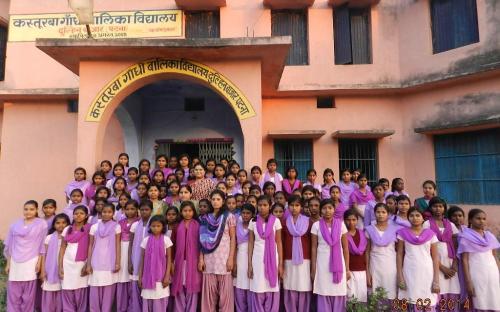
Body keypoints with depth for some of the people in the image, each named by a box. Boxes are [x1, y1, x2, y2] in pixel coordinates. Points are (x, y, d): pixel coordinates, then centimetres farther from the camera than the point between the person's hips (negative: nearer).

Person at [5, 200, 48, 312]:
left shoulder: (41, 224, 0)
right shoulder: (16, 224, 9)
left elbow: (42, 245, -1)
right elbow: (9, 245, 12)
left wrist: (39, 262, -6)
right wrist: (8, 263, 9)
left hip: (31, 263, -3)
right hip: (15, 263, 3)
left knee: (28, 296, 1)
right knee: (13, 295, 6)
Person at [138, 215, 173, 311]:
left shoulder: (166, 240, -4)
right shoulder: (146, 240, 1)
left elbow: (169, 259, -2)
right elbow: (142, 259, 6)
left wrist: (167, 276, -8)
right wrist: (140, 277, 4)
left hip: (161, 277, -2)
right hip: (148, 276, 2)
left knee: (160, 302, 2)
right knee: (147, 302, 6)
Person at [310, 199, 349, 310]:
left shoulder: (341, 224, 2)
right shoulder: (316, 225, 0)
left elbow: (345, 248, 4)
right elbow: (314, 248, 2)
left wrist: (347, 269, 2)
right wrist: (313, 269, -1)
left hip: (338, 264, 1)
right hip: (322, 264, 0)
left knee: (339, 296, 4)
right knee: (323, 296, 2)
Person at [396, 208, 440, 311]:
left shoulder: (430, 234, 4)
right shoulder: (403, 233, 2)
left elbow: (435, 257, 5)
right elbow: (399, 255, 3)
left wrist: (436, 279, -1)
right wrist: (400, 276, -3)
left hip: (427, 273, 1)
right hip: (410, 273, -1)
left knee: (429, 305, 1)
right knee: (413, 305, 0)